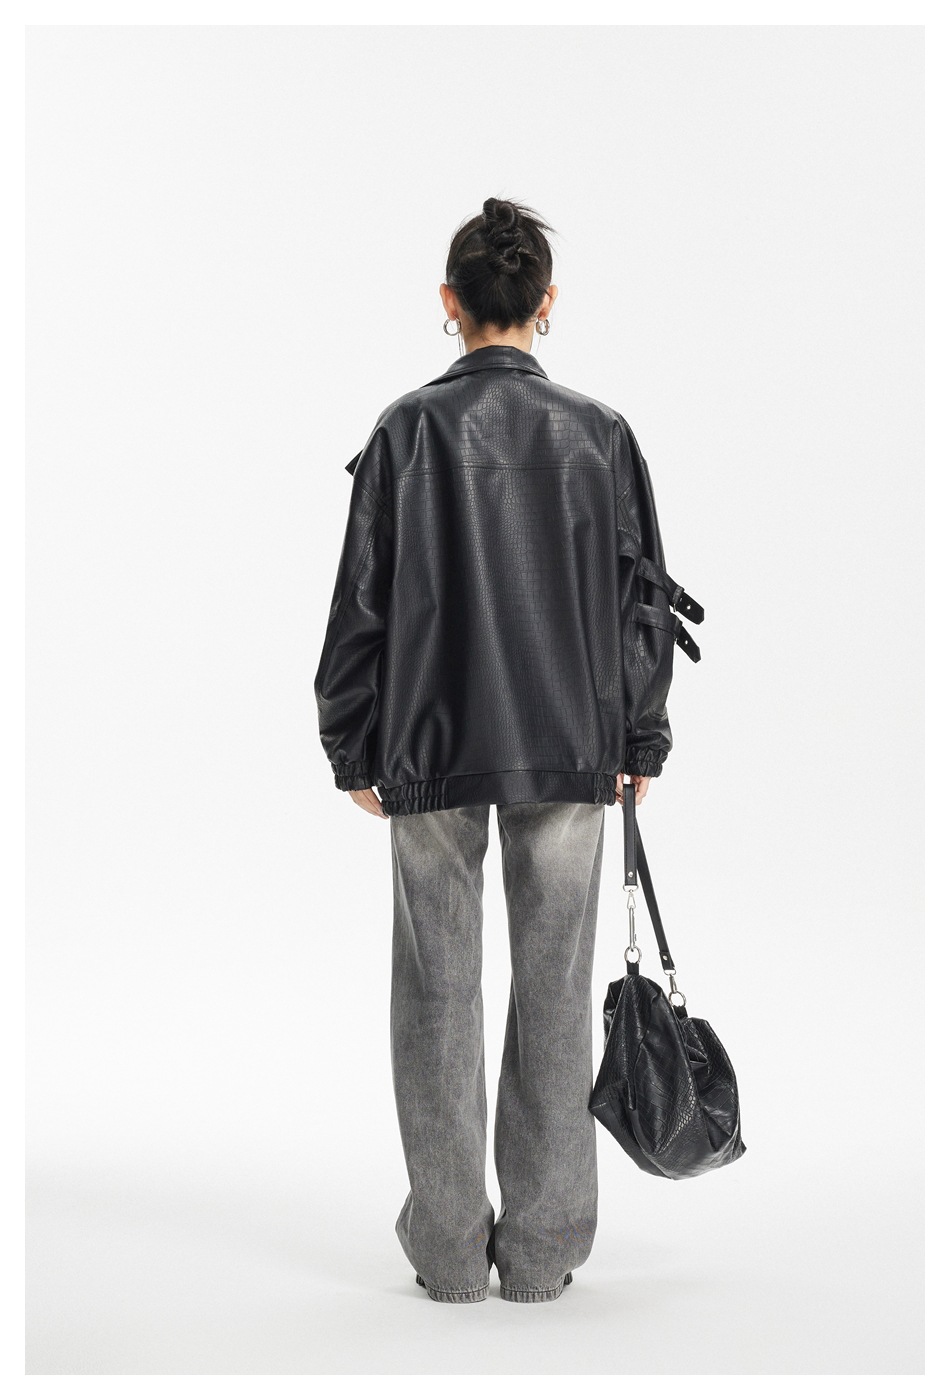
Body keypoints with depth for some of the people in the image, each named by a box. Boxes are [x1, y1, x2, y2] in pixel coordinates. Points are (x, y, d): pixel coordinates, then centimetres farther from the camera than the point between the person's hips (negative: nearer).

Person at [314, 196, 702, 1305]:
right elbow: (642, 597, 4)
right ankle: (541, 1250, 14)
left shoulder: (409, 428, -5)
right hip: (571, 748, 1)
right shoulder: (599, 433, 1)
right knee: (554, 991, 7)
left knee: (439, 991, 7)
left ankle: (449, 1248, 14)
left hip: (431, 751, -1)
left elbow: (364, 599, -4)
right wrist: (639, 743, 13)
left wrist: (354, 747, 5)